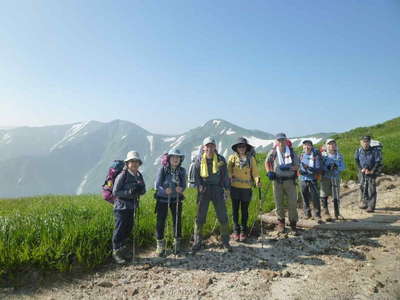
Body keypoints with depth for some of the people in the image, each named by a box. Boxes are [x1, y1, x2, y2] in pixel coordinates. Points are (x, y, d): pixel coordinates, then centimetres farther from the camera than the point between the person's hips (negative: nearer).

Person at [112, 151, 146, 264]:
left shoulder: (139, 176, 6)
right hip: (121, 207, -7)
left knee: (128, 229, 14)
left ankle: (122, 251, 30)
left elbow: (143, 191, 11)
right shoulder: (122, 176, -14)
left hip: (132, 207, 7)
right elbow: (115, 192, -14)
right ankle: (116, 252, 15)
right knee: (119, 230, 0)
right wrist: (129, 192, -26)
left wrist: (140, 189, -13)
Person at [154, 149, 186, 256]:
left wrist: (180, 189, -28)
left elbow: (184, 185, -4)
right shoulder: (163, 169, -13)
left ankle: (177, 245, 23)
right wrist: (164, 190, -33)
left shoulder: (182, 170, -4)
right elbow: (157, 185, -13)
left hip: (176, 199, 2)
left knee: (177, 221, 5)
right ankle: (160, 246, 13)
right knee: (161, 222, -3)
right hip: (163, 199, -2)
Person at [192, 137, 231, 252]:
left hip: (217, 190, 0)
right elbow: (196, 175, 6)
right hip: (204, 190, 0)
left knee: (223, 216, 4)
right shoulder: (199, 159, -1)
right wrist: (199, 186, -6)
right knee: (200, 216, 4)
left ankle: (226, 242, 19)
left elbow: (225, 175, 5)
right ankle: (197, 242, 17)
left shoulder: (221, 159, -1)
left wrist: (226, 188, -1)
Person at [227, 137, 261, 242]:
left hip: (246, 187, 0)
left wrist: (257, 180, -16)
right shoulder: (232, 158, 3)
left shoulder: (251, 158, 5)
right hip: (235, 187, 0)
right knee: (235, 209, 7)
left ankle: (243, 231, 22)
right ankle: (236, 231, 20)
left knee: (245, 210, 9)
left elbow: (254, 171, 2)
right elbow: (228, 171, -2)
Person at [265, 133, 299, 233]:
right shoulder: (273, 152, 0)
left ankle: (293, 223, 18)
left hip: (290, 180, 0)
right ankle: (281, 223, 24)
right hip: (277, 181, 0)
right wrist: (269, 172, -1)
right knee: (278, 203, 8)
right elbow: (267, 162, 15)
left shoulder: (292, 152, 0)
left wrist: (288, 167, -20)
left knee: (293, 202, 1)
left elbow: (296, 166, -1)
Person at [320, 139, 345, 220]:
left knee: (336, 197, 6)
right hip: (325, 178, -2)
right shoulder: (323, 155, 3)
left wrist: (337, 167, -15)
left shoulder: (339, 156, 10)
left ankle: (337, 214, 20)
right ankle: (325, 213, 6)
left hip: (336, 178, 2)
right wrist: (327, 168, -20)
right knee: (324, 195, -4)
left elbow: (343, 167, 6)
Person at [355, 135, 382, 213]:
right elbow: (357, 161, 6)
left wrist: (372, 171, -15)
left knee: (371, 190, -5)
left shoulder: (375, 151, -10)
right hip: (362, 173, 3)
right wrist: (361, 169, -9)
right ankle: (364, 203, 21)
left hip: (372, 173, -3)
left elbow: (378, 162, -8)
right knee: (363, 188, 8)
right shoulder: (358, 151, 0)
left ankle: (371, 206, -2)